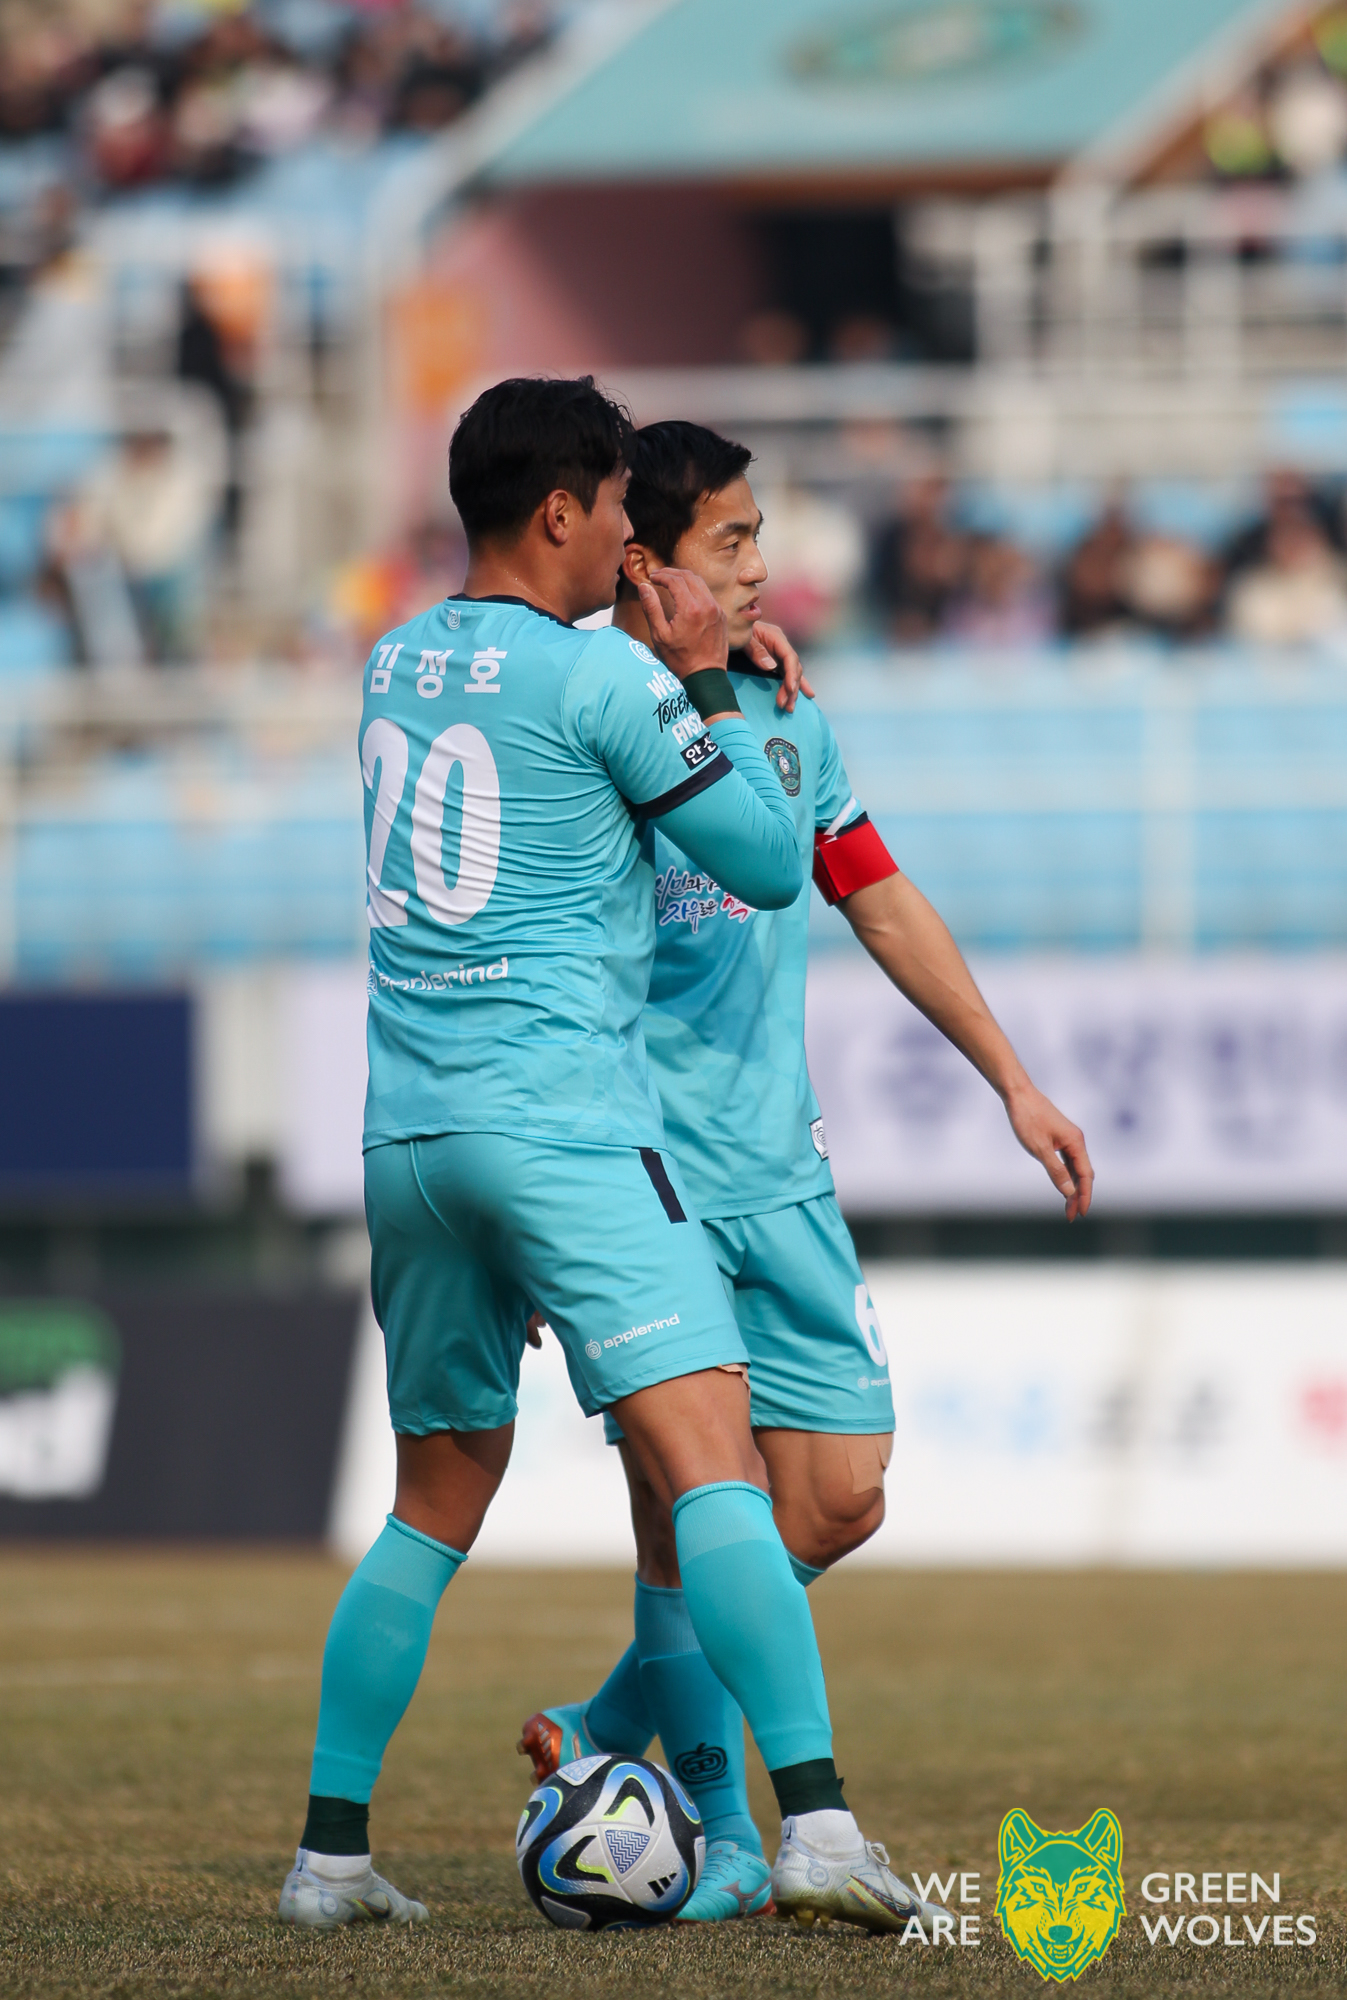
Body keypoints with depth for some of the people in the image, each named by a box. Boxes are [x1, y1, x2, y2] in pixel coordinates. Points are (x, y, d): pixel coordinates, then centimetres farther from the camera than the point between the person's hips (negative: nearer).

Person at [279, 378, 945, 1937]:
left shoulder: (387, 663, 13)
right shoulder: (604, 675, -7)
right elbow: (770, 865, -2)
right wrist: (709, 684, 9)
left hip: (398, 1132, 7)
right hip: (560, 1118, -7)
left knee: (438, 1502, 17)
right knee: (712, 1459, -13)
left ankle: (327, 1852, 16)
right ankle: (817, 1822, -25)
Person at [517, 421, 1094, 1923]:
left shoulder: (783, 714, 10)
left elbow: (880, 902, 20)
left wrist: (1013, 1080, 20)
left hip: (779, 1174, 6)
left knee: (840, 1498, 2)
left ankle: (609, 1735, 19)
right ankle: (721, 1831, 6)